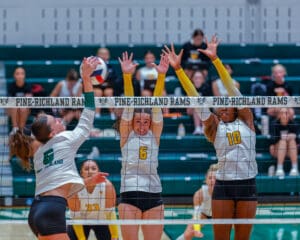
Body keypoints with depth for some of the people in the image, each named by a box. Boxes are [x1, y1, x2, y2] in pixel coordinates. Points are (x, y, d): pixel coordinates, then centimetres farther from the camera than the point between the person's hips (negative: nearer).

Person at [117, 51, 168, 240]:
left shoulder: (154, 135, 9)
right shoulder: (127, 135, 6)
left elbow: (157, 106, -1)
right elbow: (128, 106, -5)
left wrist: (161, 76, -12)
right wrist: (127, 76, -15)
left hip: (153, 195, 2)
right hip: (129, 195, -2)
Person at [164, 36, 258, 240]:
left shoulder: (245, 120, 7)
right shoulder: (214, 127, 8)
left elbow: (232, 88, -2)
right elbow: (195, 98, 1)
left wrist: (215, 59, -9)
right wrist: (178, 69, -7)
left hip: (247, 185, 0)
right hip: (223, 184, 0)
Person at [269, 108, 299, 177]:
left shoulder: (293, 124, -5)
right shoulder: (274, 124, -8)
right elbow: (273, 139, -19)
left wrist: (294, 136, -29)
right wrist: (281, 137, -35)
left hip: (291, 151, 1)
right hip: (277, 150, -1)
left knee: (292, 140, -27)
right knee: (283, 141, -29)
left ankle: (295, 168, -39)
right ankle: (279, 168, -42)